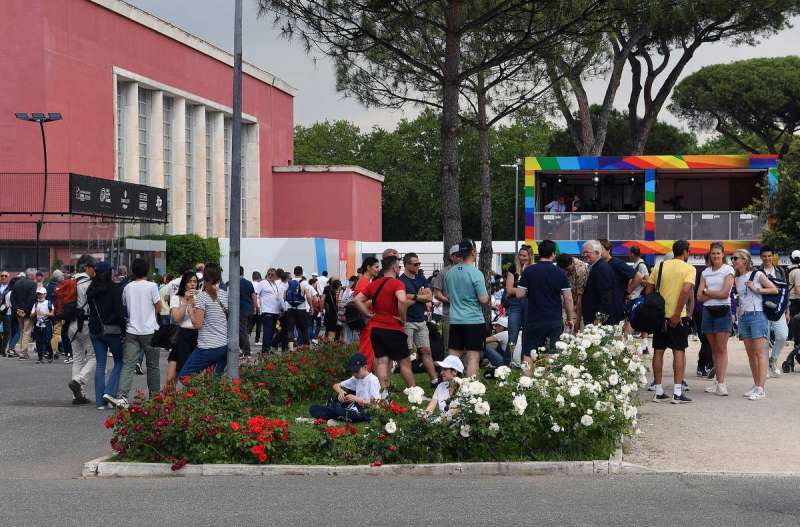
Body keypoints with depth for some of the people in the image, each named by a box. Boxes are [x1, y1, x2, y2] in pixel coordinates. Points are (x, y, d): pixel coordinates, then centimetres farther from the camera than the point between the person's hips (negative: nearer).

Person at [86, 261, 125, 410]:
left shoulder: (91, 290, 6)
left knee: (100, 364, 8)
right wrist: (123, 329, -8)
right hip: (112, 330, -5)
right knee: (119, 362, 8)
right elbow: (119, 311, -14)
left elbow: (90, 310, 10)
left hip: (95, 331, 5)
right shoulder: (115, 288, -10)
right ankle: (109, 392, -8)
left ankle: (100, 401, 6)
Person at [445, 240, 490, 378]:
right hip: (474, 320, -6)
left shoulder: (450, 272, 7)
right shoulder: (475, 273, -13)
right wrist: (487, 294, 7)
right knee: (473, 358, -3)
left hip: (455, 320, 6)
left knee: (453, 356, 10)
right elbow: (483, 299, -14)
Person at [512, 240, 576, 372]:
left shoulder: (529, 271, -5)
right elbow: (568, 298, -2)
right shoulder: (560, 273, -3)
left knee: (528, 354, 6)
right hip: (555, 321, 1)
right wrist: (570, 318, 9)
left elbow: (519, 294, -6)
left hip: (534, 321, -1)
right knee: (552, 355, 6)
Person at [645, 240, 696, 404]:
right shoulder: (689, 269, -5)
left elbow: (648, 291, 5)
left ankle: (659, 392, 11)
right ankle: (677, 392, -4)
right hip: (678, 316, -4)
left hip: (659, 315, 4)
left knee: (658, 351, 8)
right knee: (679, 352, 1)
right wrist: (677, 314, -18)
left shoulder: (659, 266, 7)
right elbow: (686, 290, -18)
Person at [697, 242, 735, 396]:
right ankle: (717, 379, 10)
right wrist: (715, 294, -9)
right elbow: (699, 297, 5)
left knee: (721, 349, -7)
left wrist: (707, 292, -2)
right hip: (707, 310, 5)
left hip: (722, 310, -5)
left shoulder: (728, 271, -1)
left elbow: (724, 294, -11)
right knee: (714, 348, 6)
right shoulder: (705, 272, 13)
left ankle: (721, 383, -12)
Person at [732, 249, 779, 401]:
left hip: (757, 315, -6)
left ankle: (761, 389, -13)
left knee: (760, 353, -9)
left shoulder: (757, 275, -2)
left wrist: (757, 289, -9)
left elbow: (774, 290, -3)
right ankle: (756, 385, 14)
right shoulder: (736, 279, 13)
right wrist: (737, 314, 11)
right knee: (750, 353, 7)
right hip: (743, 317, 6)